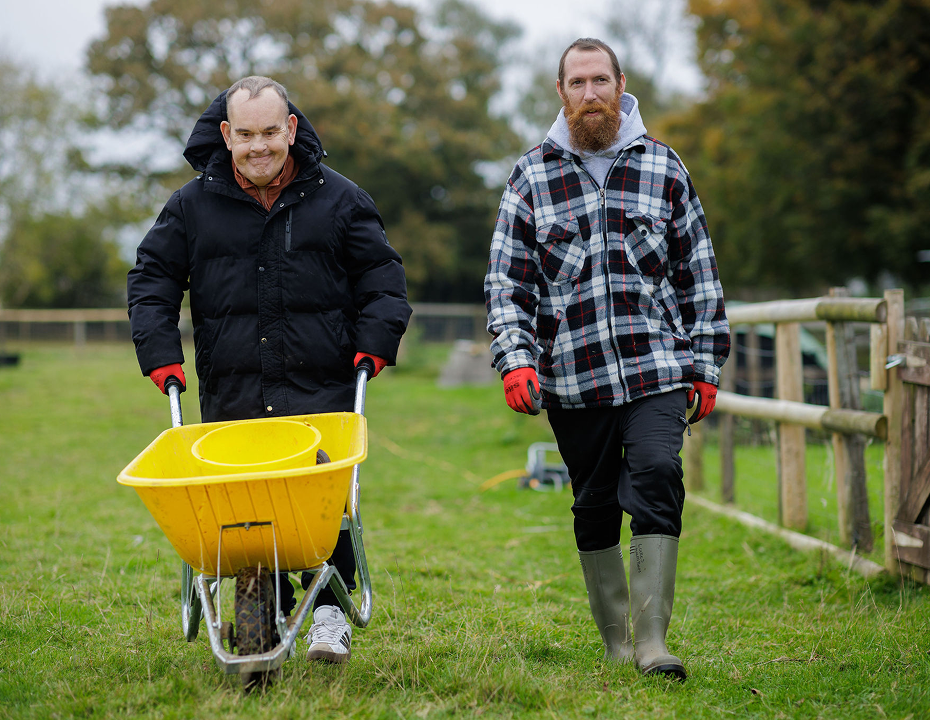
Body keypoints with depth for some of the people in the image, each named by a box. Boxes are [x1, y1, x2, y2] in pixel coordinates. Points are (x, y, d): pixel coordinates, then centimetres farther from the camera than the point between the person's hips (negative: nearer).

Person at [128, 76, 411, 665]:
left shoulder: (338, 199, 6)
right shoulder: (194, 205, 8)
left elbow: (383, 276, 13)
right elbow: (152, 277, 14)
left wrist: (376, 341, 0)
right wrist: (161, 352, 3)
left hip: (321, 391, -1)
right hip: (231, 394, 2)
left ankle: (330, 609, 2)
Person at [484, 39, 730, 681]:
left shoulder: (663, 167, 8)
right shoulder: (531, 177, 7)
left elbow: (699, 272, 11)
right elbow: (507, 279, 6)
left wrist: (704, 364, 7)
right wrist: (515, 358, -8)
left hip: (655, 367, -1)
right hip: (572, 375, 1)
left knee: (657, 479, -16)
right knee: (595, 505, 7)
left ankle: (652, 639, -14)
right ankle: (615, 639, 20)